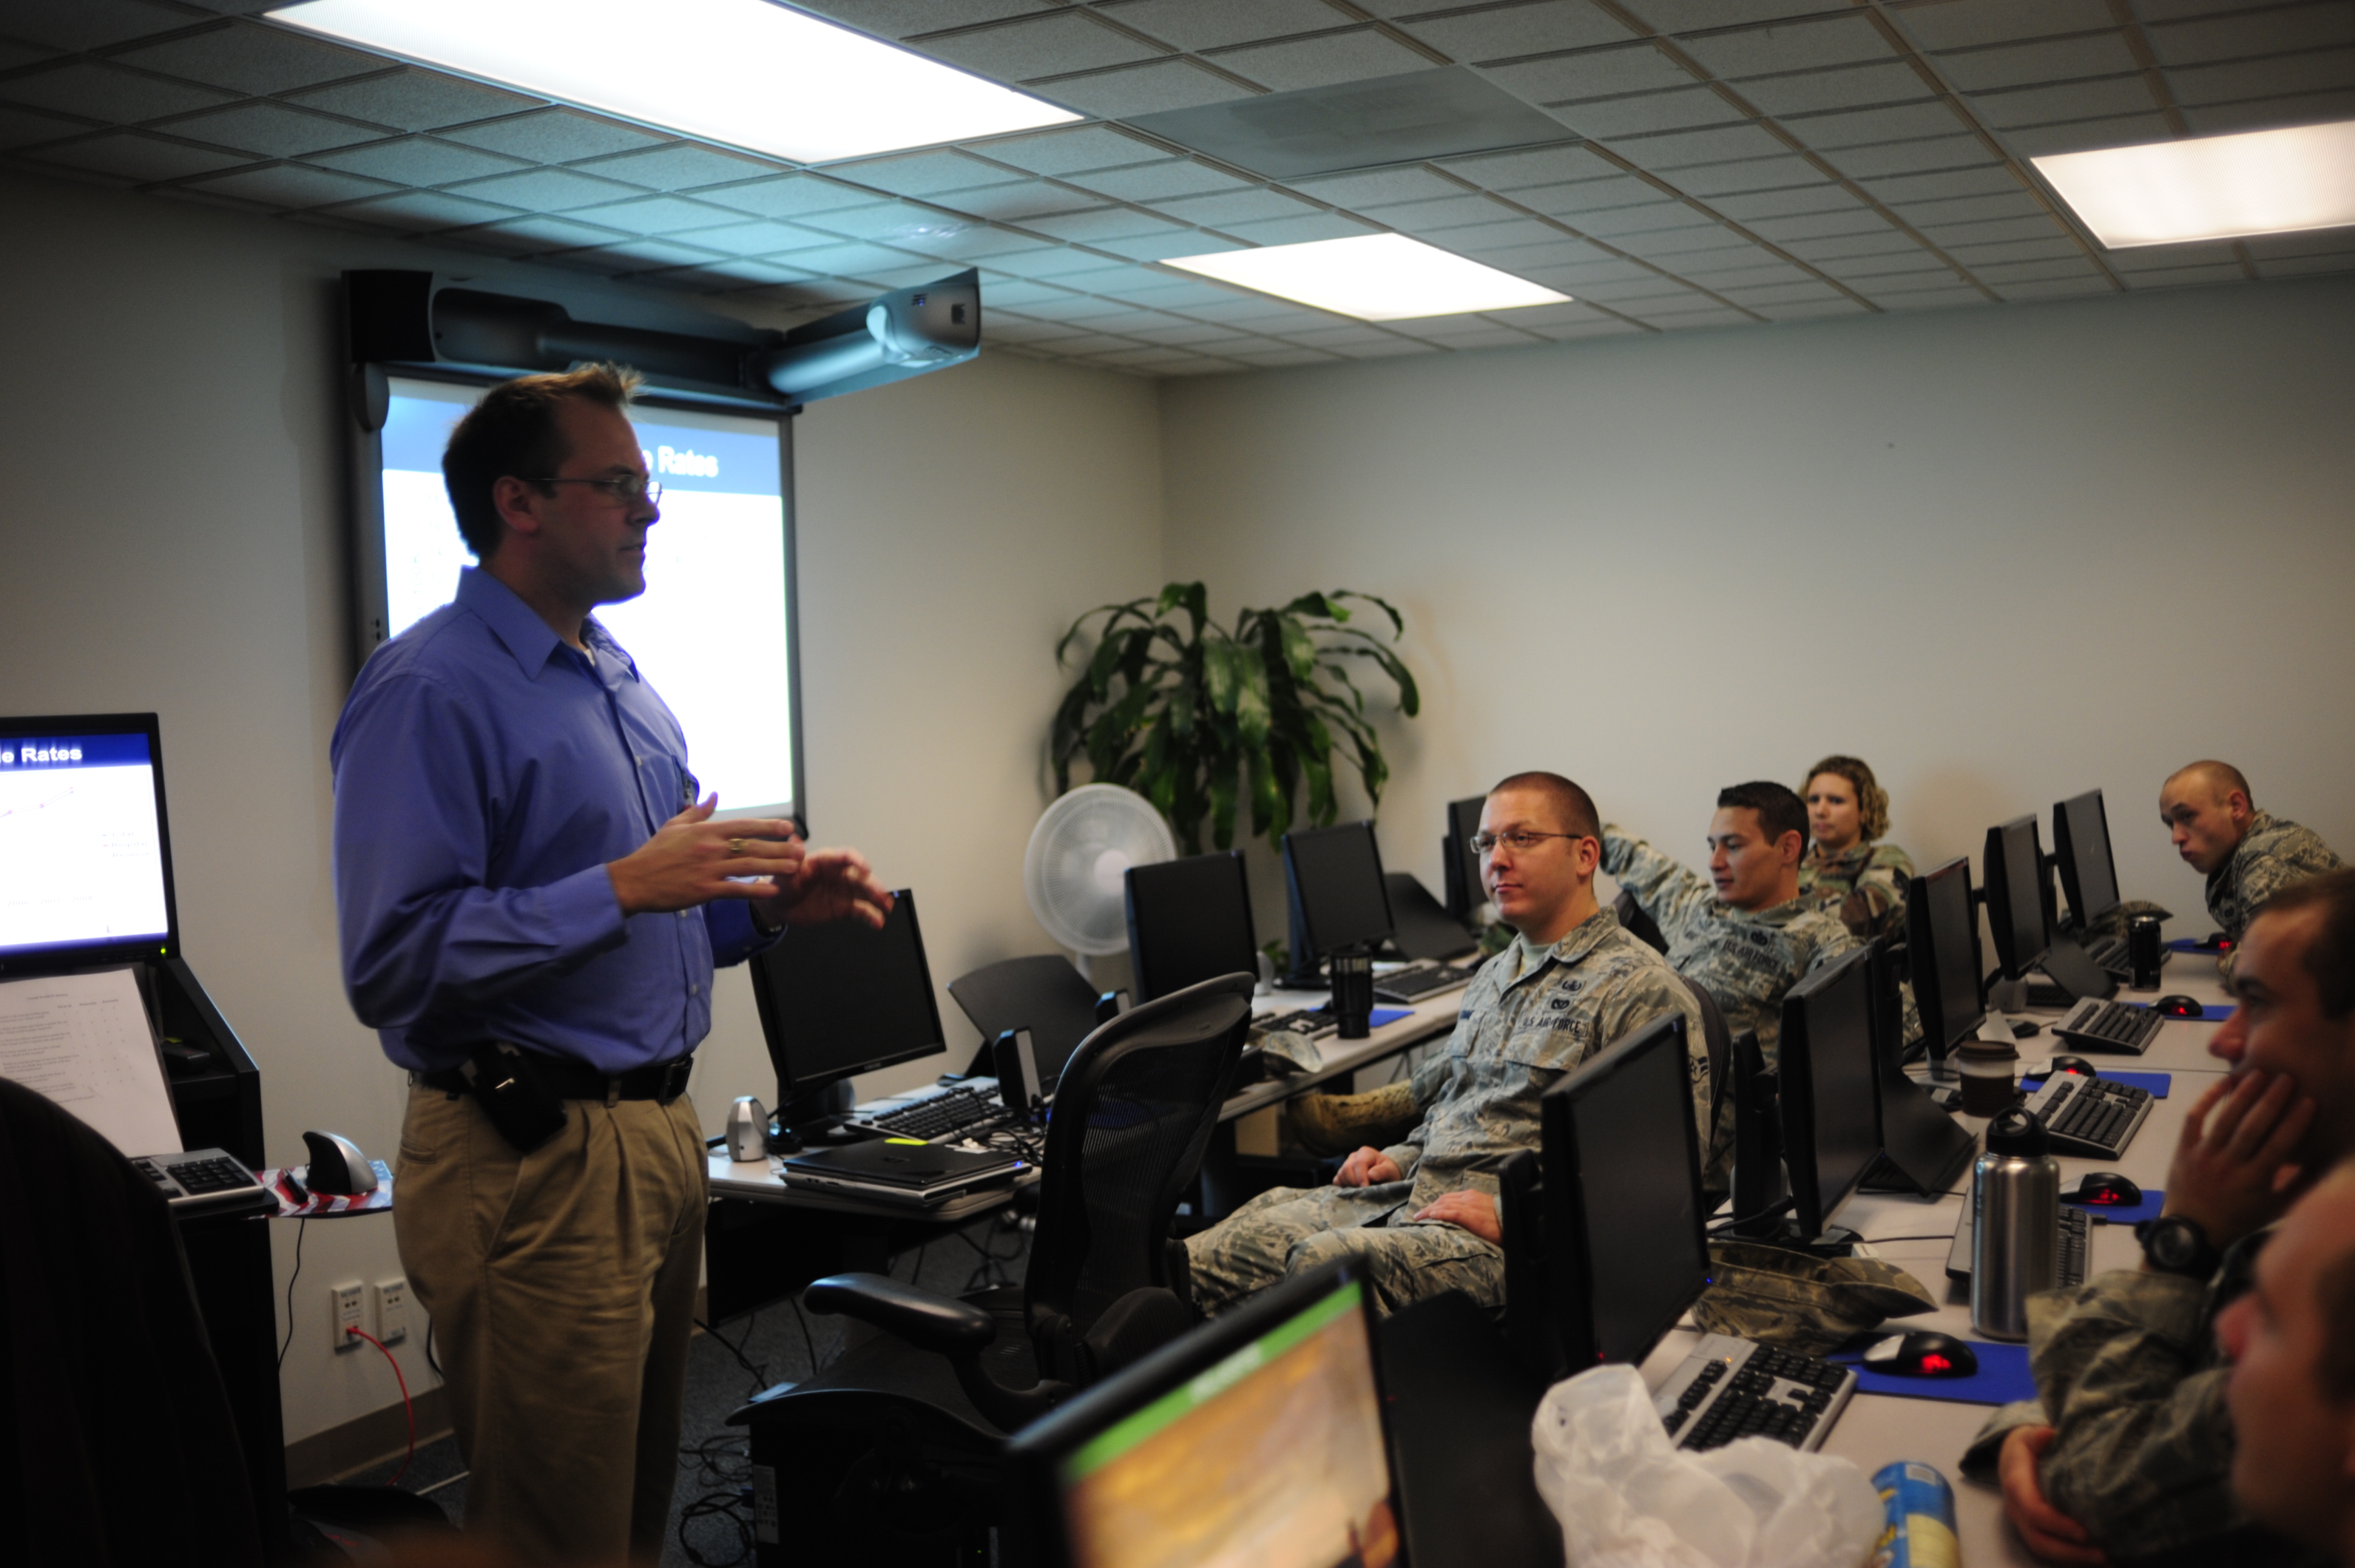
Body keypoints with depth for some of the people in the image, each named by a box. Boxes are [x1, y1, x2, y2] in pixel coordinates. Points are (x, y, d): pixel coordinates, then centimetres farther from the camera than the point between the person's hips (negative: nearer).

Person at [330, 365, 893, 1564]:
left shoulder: (623, 683, 15)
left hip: (661, 1135, 9)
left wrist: (767, 906, 3)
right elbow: (392, 962, -23)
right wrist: (623, 888, -27)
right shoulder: (432, 690, -14)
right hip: (531, 1161, -8)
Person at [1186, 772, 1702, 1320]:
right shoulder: (1493, 976, 23)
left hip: (1516, 1234, -8)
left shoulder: (1642, 989, -6)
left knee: (1324, 1262, -34)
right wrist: (1398, 1160, 12)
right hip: (1405, 1194, 8)